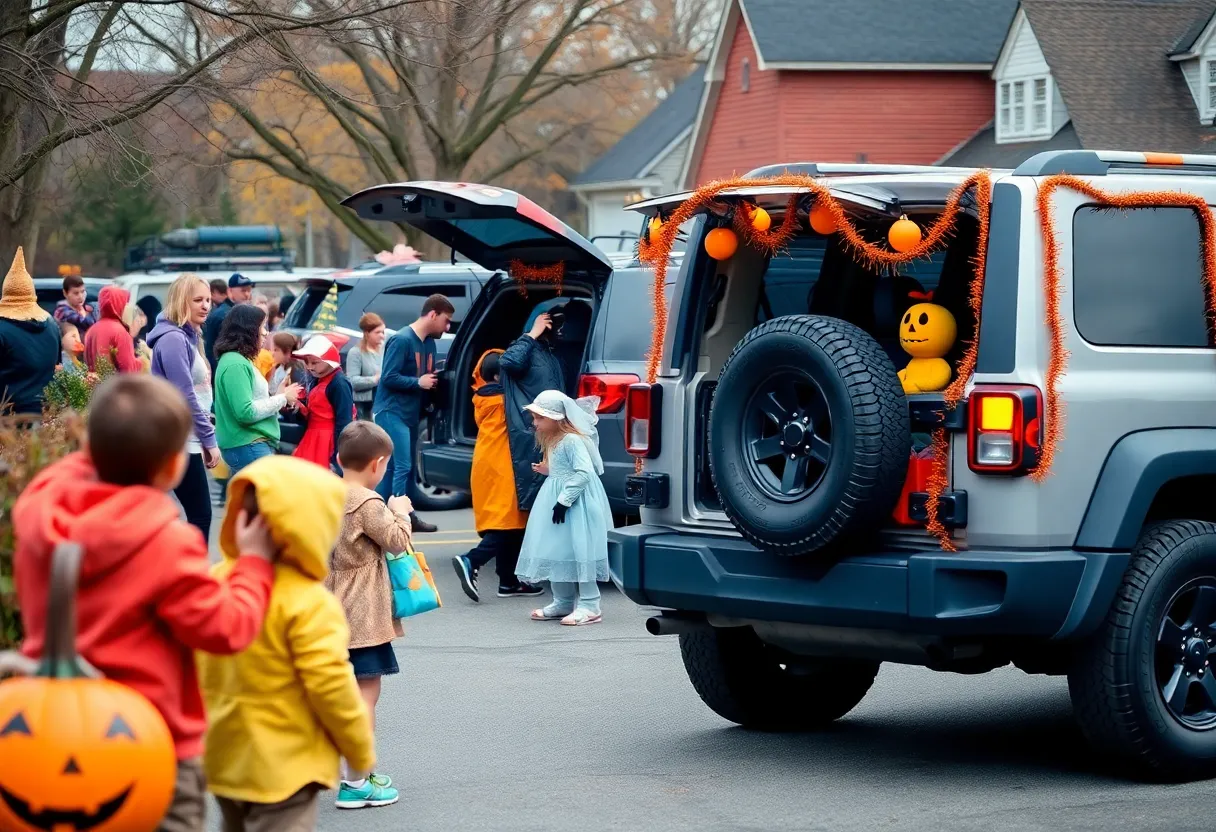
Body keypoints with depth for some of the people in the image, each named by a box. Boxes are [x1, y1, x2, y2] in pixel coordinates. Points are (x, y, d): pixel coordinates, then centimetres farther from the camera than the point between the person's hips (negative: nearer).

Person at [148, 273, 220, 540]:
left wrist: (206, 437, 16)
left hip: (186, 441, 10)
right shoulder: (173, 339, -15)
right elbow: (185, 396, -19)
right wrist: (209, 439, -15)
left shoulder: (186, 337, 16)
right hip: (181, 442, -10)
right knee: (200, 516, -9)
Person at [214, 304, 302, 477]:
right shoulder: (235, 364, -16)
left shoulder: (240, 360, 15)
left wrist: (278, 397, 6)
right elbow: (246, 412, -21)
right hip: (248, 447, -10)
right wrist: (282, 399, -12)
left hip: (254, 444, 10)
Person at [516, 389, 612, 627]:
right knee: (555, 551, 12)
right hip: (556, 499, 10)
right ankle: (563, 602, 22)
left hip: (578, 502, -10)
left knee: (578, 551, -9)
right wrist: (547, 471, 9)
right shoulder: (553, 441, 12)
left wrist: (564, 500, -25)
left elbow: (584, 473, -25)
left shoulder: (573, 440, -18)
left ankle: (589, 606, -5)